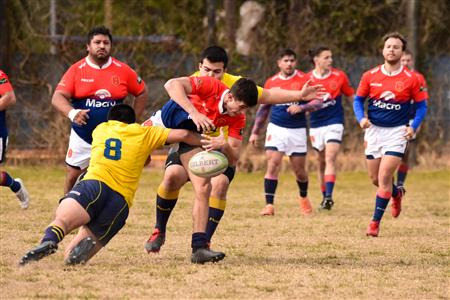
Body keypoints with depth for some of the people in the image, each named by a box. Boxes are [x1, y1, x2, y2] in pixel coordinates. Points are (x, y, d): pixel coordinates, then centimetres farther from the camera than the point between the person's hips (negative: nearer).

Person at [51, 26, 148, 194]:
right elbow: (57, 97, -13)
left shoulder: (123, 70, -1)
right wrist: (72, 113, -33)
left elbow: (142, 93, 11)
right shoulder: (76, 70, -5)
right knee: (72, 177, 5)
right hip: (82, 137, 0)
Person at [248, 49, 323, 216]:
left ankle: (303, 197, 36)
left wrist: (300, 108, -24)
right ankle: (269, 205, -13)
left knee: (299, 170, 8)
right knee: (272, 165, -14)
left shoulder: (304, 80, -3)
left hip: (297, 131, -1)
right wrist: (255, 132, 13)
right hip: (276, 129, 1)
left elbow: (317, 102, -7)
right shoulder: (271, 82, 5)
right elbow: (263, 108, 15)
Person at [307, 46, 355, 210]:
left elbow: (351, 96, 8)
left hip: (334, 123, -2)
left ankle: (329, 196, -24)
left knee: (330, 159, -17)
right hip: (316, 124, 2)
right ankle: (325, 197, 23)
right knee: (322, 162, 11)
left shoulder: (339, 76, -3)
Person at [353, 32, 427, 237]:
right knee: (375, 179, 12)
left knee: (384, 177, -13)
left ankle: (375, 222, -4)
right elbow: (358, 99, 8)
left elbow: (421, 105, 2)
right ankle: (396, 194, 45)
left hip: (397, 133, -3)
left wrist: (413, 126, -12)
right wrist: (361, 118, -10)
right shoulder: (370, 76, -1)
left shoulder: (411, 79, -7)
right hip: (374, 130, 3)